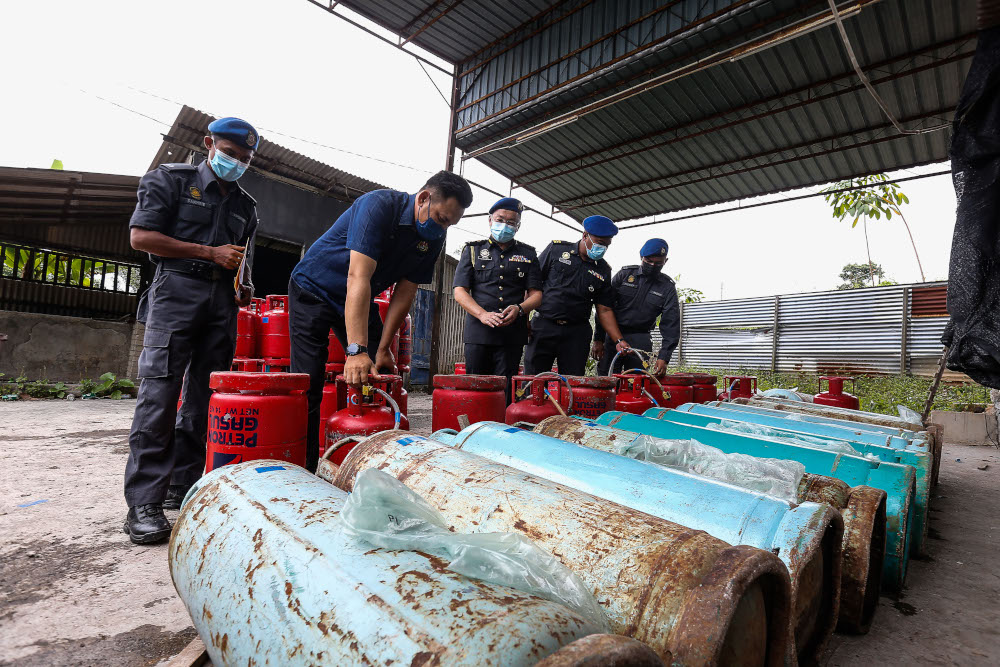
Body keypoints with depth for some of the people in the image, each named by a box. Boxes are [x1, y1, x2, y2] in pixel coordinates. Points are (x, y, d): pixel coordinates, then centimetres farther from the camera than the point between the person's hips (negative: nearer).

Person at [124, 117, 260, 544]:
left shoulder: (245, 205, 22)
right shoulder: (171, 180, 8)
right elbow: (140, 237, -2)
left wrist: (244, 288, 8)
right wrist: (210, 253, -7)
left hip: (222, 300, 5)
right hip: (177, 289, -5)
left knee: (205, 398, 3)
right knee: (160, 392, -13)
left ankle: (183, 487, 13)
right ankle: (144, 503, -9)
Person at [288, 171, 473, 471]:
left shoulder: (434, 238, -9)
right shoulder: (378, 206, -30)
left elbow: (404, 294, -8)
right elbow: (358, 277, -39)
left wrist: (382, 349, -13)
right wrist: (357, 351, -46)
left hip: (361, 301, 6)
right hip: (313, 290, -6)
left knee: (380, 377, -1)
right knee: (309, 384, -10)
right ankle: (305, 468, 2)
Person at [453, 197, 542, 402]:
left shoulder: (527, 254, 16)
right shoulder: (473, 250, 12)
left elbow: (536, 294, 11)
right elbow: (460, 291, 3)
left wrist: (519, 309, -12)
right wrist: (483, 314, -14)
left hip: (512, 334, 1)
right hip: (478, 332, -1)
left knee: (505, 394, 1)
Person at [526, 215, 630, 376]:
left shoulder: (603, 270, 9)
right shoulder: (556, 249, 3)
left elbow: (604, 310, 10)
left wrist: (619, 340, 0)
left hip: (576, 334, 2)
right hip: (543, 327, -2)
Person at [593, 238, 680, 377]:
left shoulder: (667, 288, 3)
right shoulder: (624, 274, 2)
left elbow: (671, 325, -1)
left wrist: (663, 357, -13)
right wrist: (598, 340, -5)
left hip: (640, 341, 1)